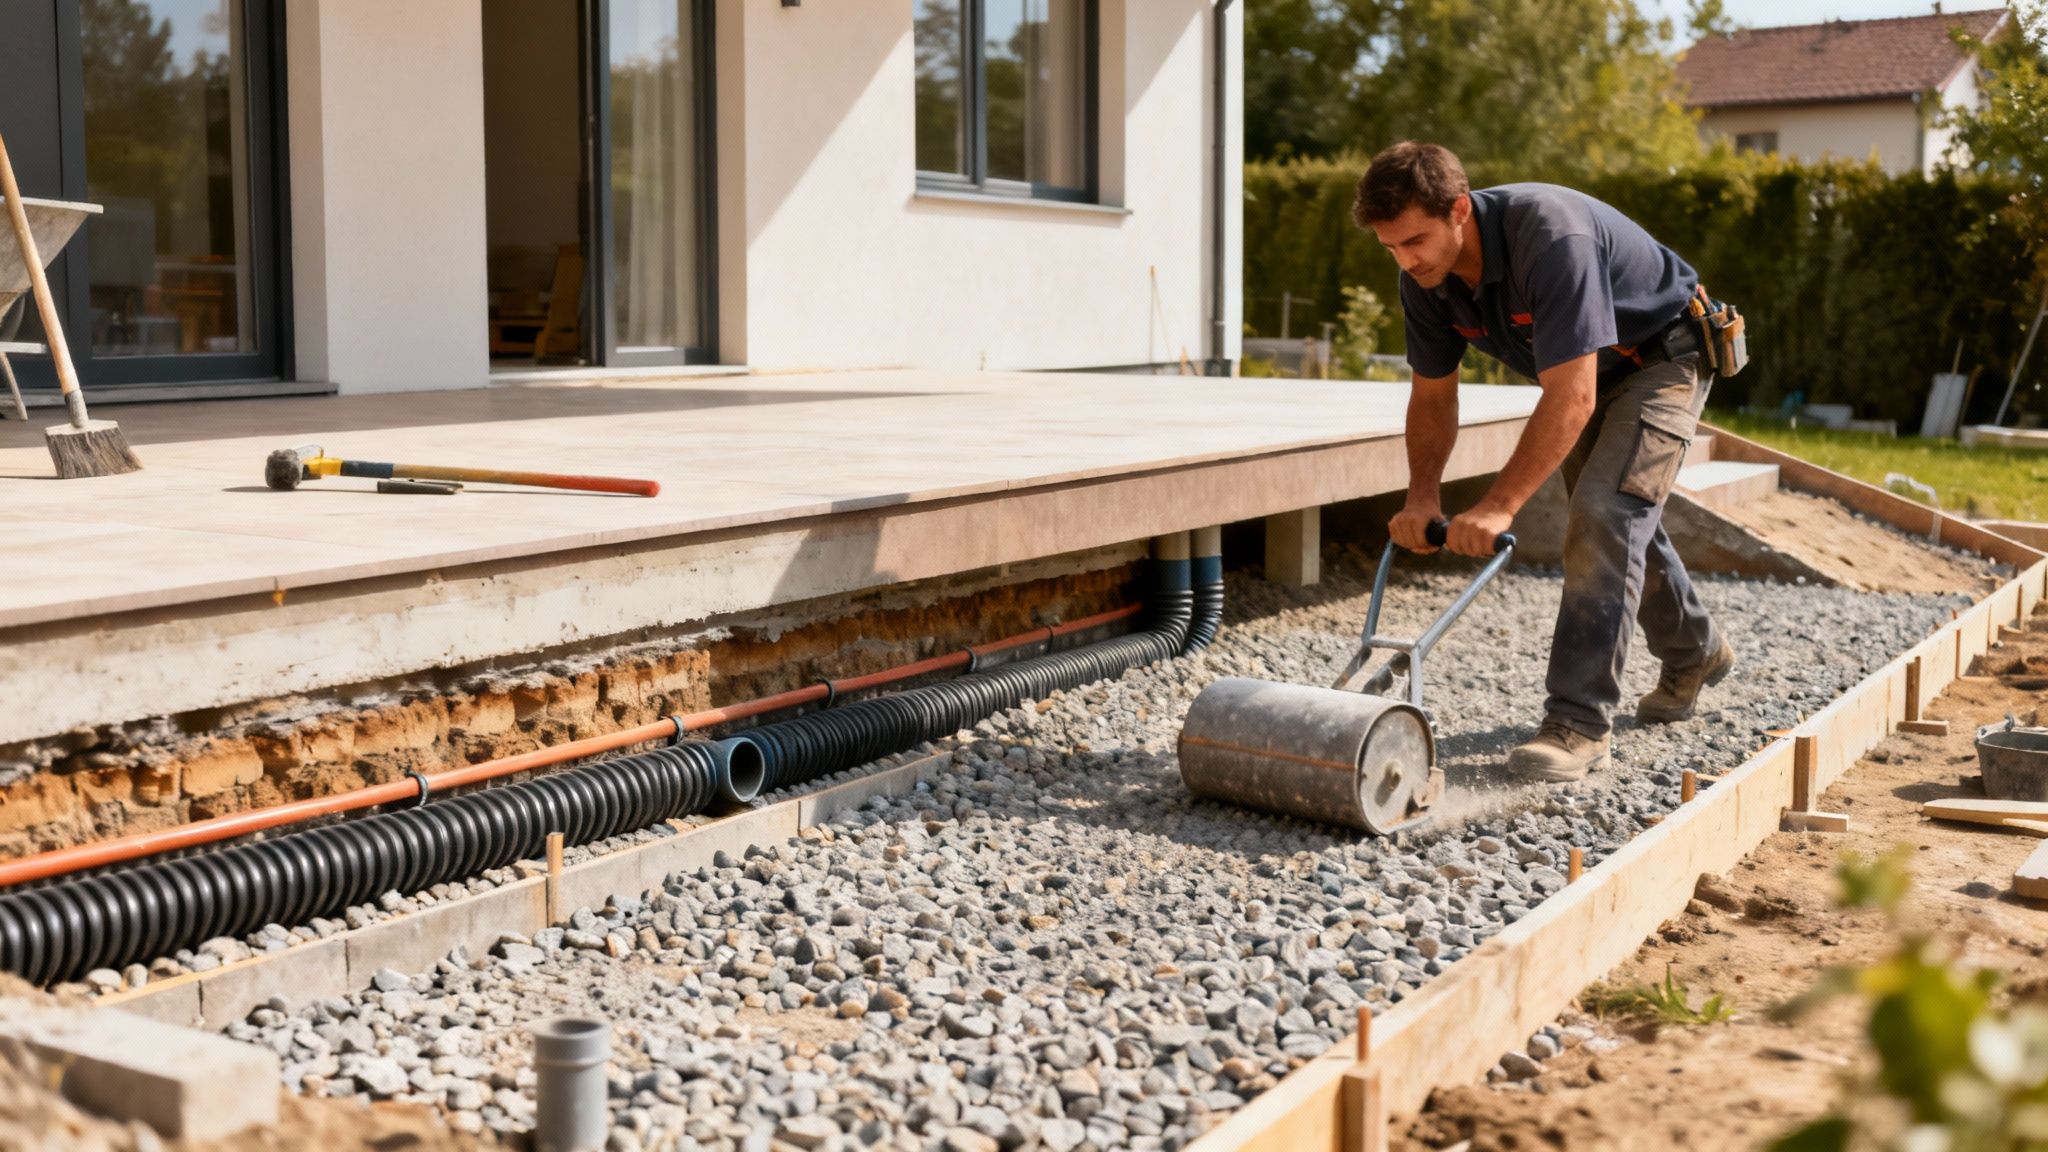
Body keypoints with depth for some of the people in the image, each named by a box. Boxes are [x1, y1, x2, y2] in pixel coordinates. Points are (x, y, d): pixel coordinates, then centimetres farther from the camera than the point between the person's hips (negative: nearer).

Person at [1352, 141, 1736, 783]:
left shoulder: (1551, 235, -40)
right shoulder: (1425, 274, -17)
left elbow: (1571, 397, -42)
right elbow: (1433, 394, -5)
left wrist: (1500, 505, -45)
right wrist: (1422, 494, -20)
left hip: (1662, 356, -8)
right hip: (1584, 369, 8)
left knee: (1604, 515, -23)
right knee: (1621, 520, 19)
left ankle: (1578, 724, -21)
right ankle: (1693, 655, 44)